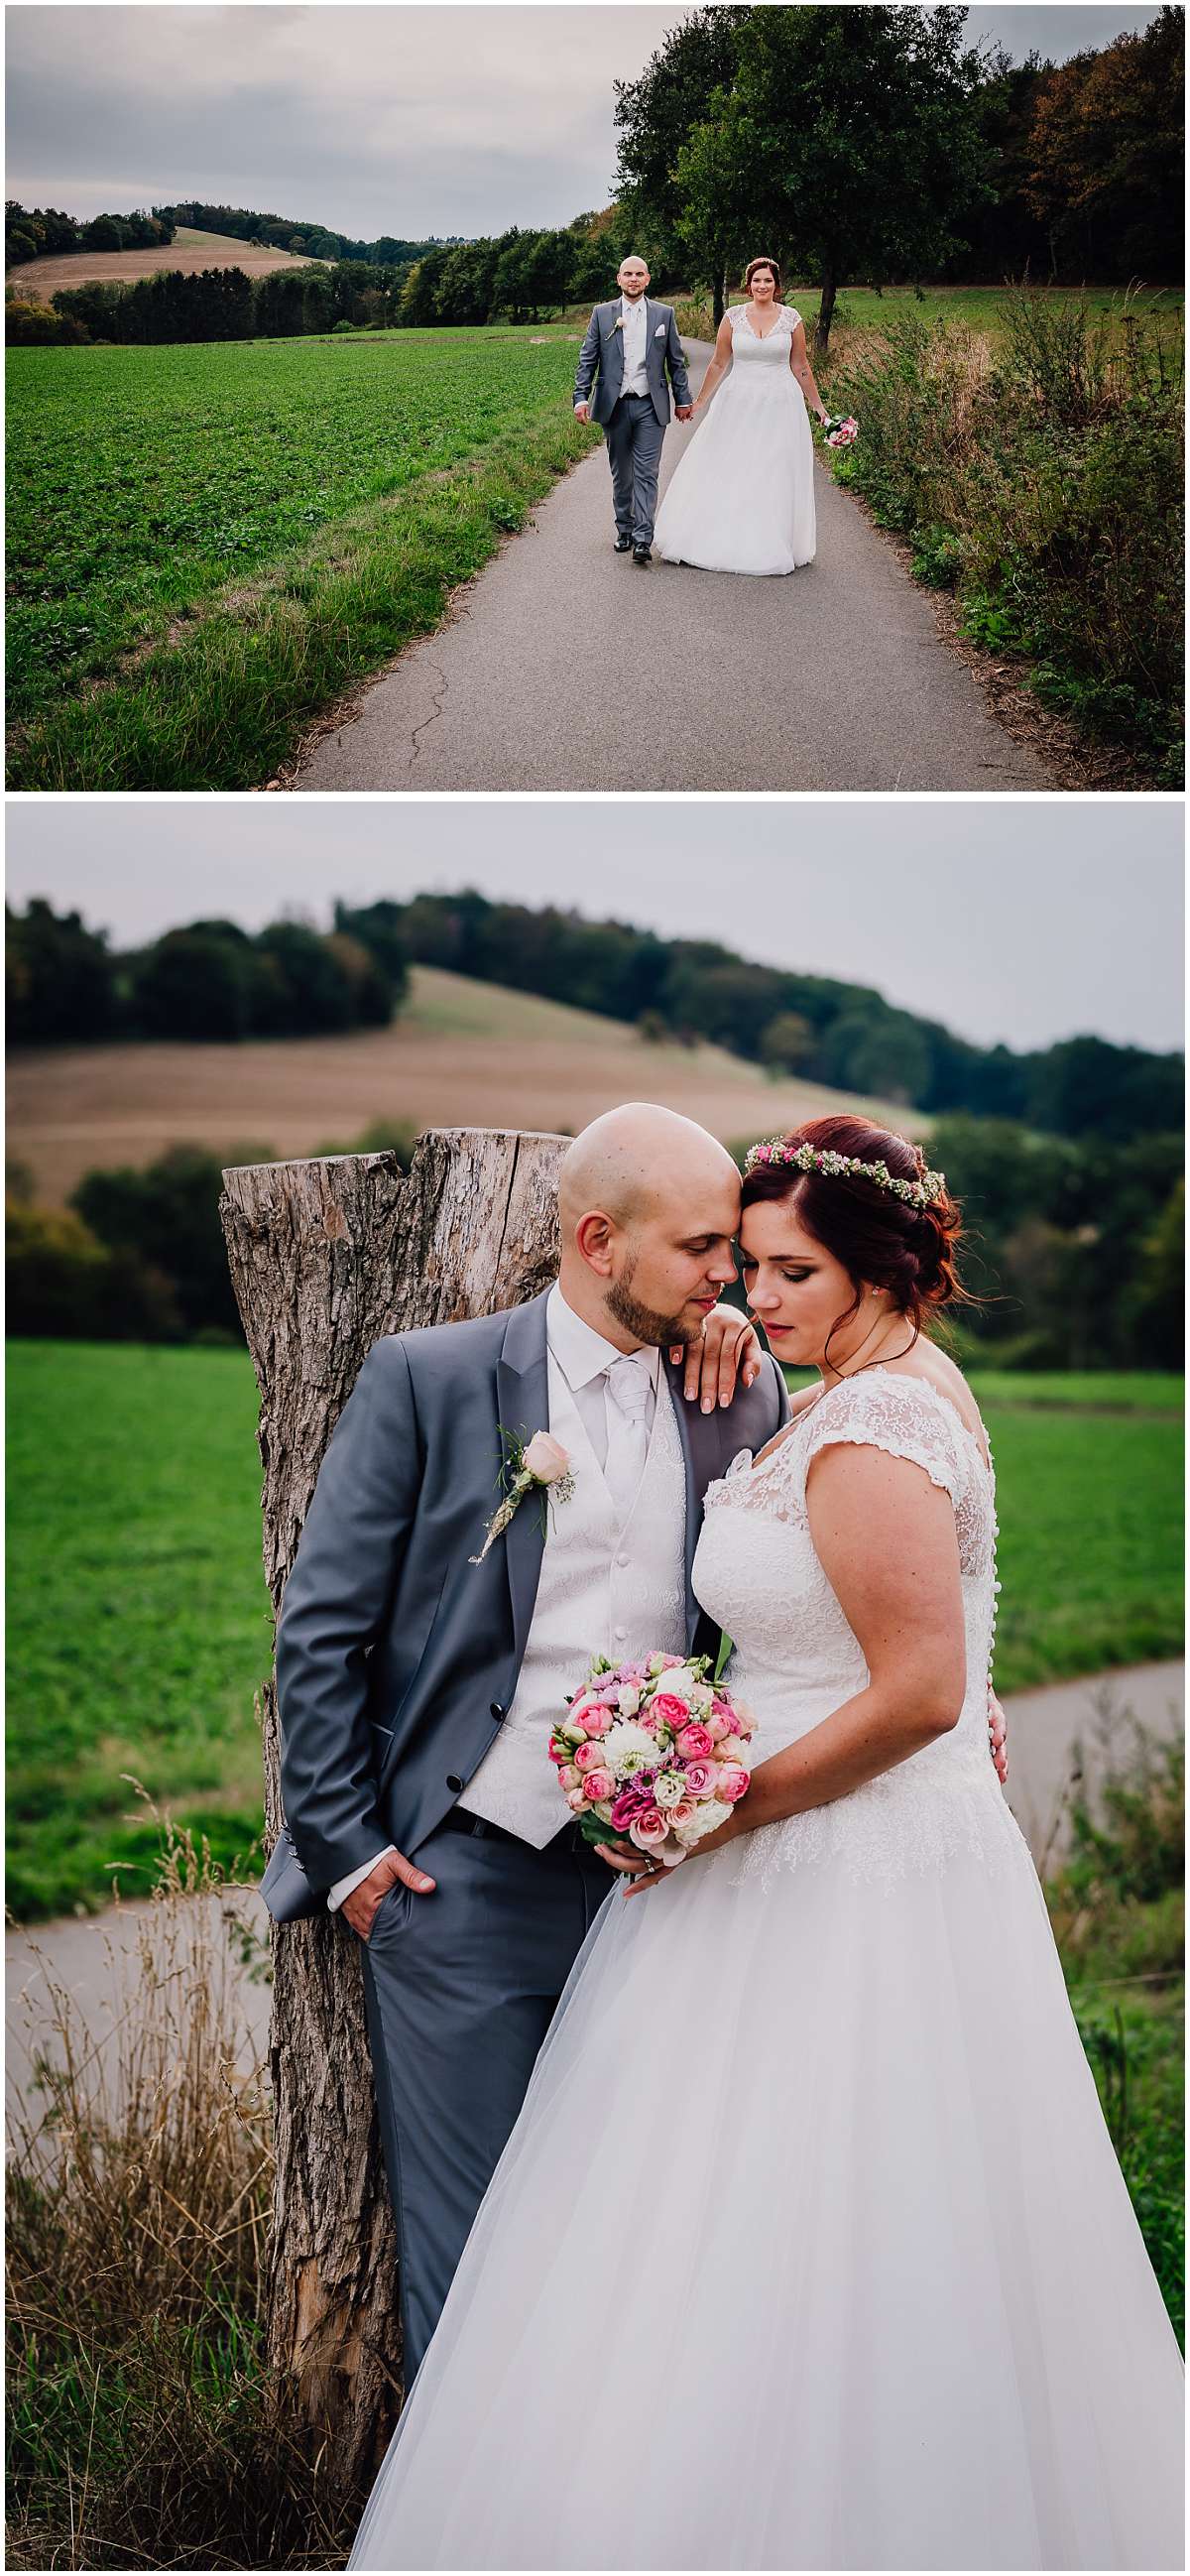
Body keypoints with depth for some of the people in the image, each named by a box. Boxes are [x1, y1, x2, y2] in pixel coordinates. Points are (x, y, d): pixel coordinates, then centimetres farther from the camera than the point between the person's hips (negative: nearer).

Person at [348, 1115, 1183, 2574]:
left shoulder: (866, 1439, -21)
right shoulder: (907, 1387, 10)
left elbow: (921, 1692, -25)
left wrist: (734, 1808, -16)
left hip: (851, 1892, -10)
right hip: (854, 1868, 10)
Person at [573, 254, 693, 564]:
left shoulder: (664, 314, 6)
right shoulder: (602, 314, 5)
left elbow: (676, 361, 11)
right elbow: (587, 360, 4)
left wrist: (682, 399, 9)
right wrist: (581, 398, -6)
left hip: (650, 407, -1)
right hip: (614, 406, 1)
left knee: (646, 474, -8)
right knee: (621, 474, 10)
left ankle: (643, 540, -13)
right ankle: (624, 530, 23)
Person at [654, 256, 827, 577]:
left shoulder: (791, 318, 1)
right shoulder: (733, 317, 0)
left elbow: (800, 366, 8)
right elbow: (718, 364, 8)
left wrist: (818, 405, 9)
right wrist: (699, 403, 10)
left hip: (780, 405, 0)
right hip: (739, 403, 0)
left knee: (775, 477, 2)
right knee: (726, 475, -1)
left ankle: (771, 547, 11)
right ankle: (722, 542, 8)